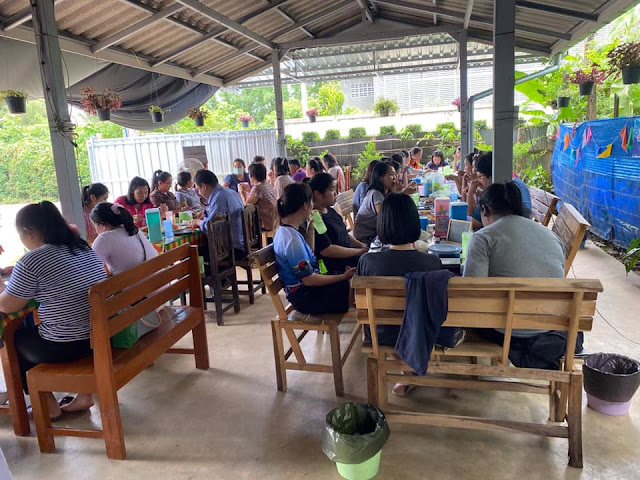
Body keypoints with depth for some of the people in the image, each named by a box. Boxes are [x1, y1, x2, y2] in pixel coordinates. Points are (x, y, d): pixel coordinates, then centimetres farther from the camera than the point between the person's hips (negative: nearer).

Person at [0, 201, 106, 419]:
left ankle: (49, 406, 29)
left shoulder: (31, 260, -16)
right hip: (104, 335, 7)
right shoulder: (85, 248, 6)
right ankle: (84, 394, 28)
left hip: (67, 345, -7)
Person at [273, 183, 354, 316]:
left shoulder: (285, 230, 5)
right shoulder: (292, 239, -25)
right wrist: (344, 276, -17)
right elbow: (309, 279, -23)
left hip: (306, 289, 10)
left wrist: (311, 228, 11)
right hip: (305, 298, -10)